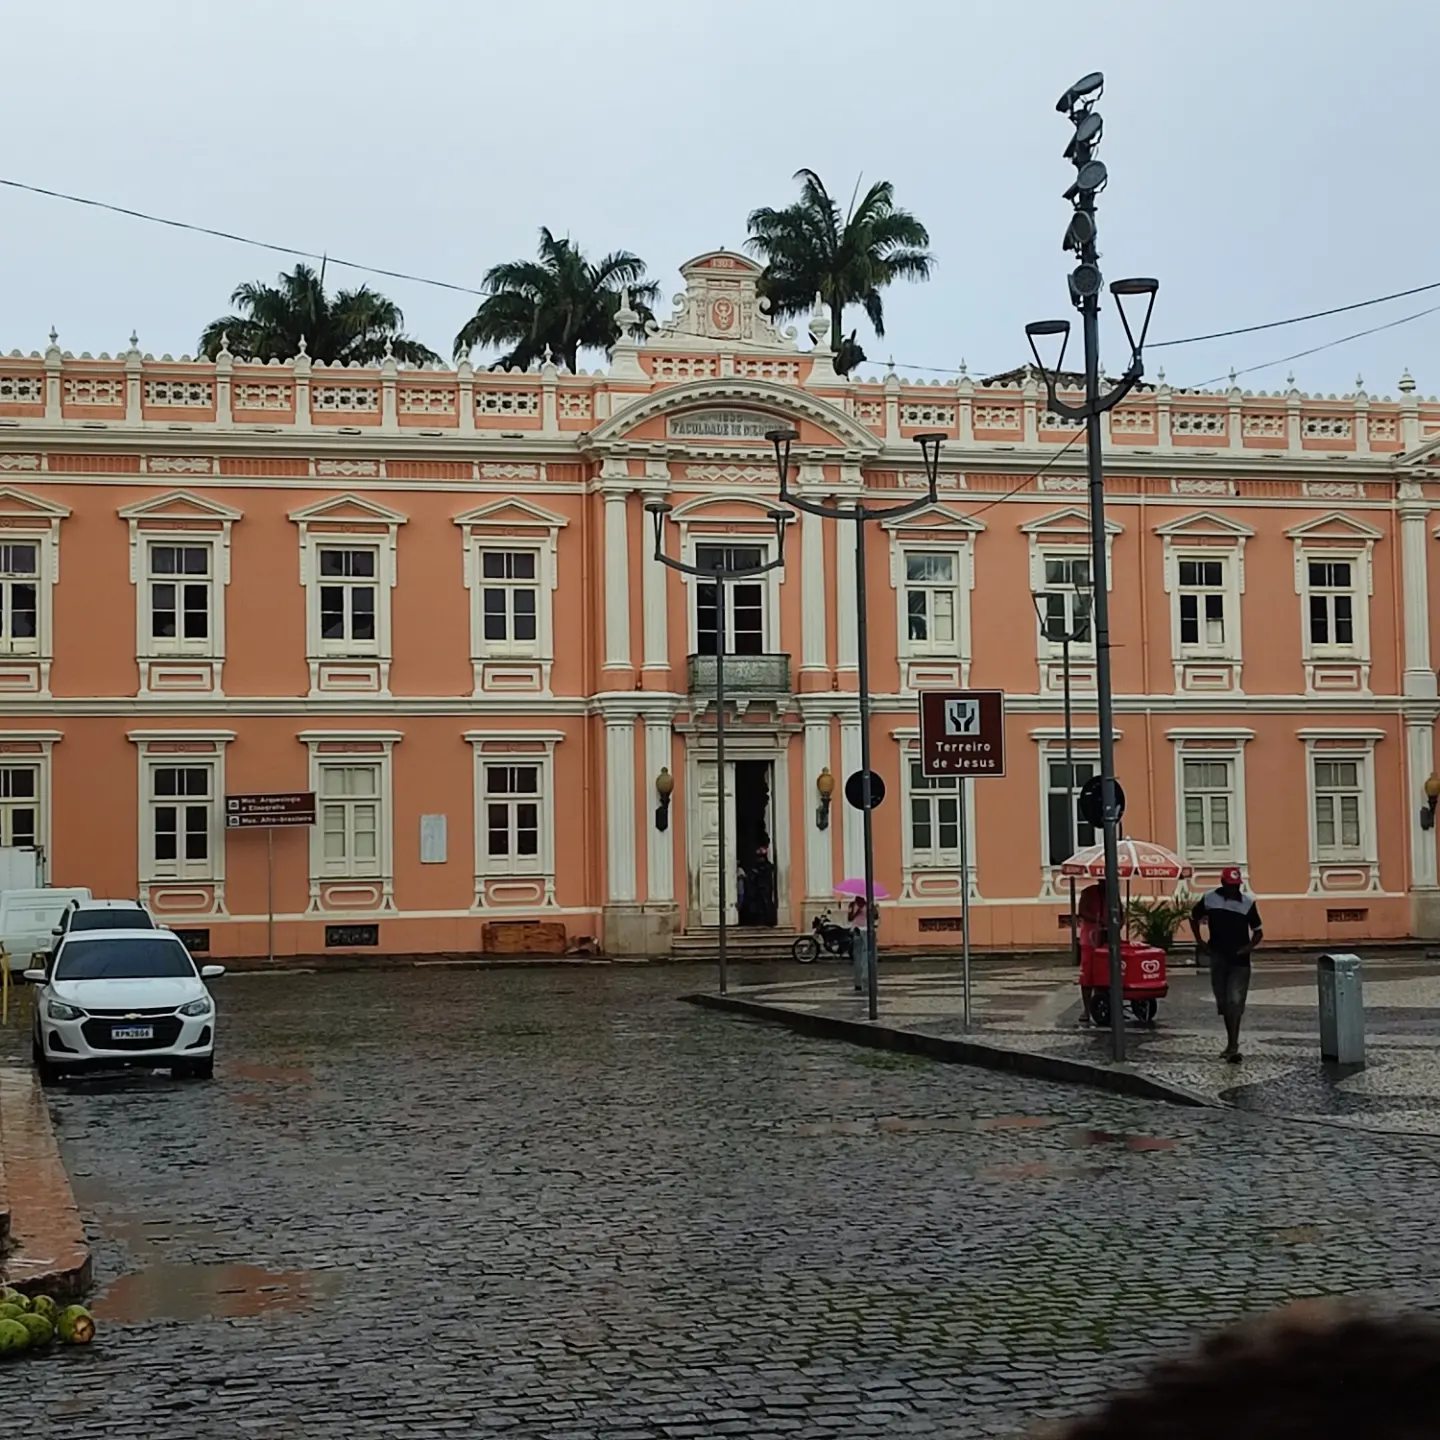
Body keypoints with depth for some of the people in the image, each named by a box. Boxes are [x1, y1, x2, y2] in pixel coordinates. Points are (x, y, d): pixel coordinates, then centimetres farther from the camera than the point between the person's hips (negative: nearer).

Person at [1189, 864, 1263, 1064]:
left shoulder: (1247, 902, -4)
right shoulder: (1209, 899, 0)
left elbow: (1258, 932, 3)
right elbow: (1194, 918, 18)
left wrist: (1249, 946, -14)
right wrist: (1199, 940, 9)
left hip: (1239, 959, -2)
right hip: (1218, 957, 3)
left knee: (1235, 1003, -12)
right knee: (1224, 1003, 9)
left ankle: (1232, 1046, -14)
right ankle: (1232, 1044, 24)